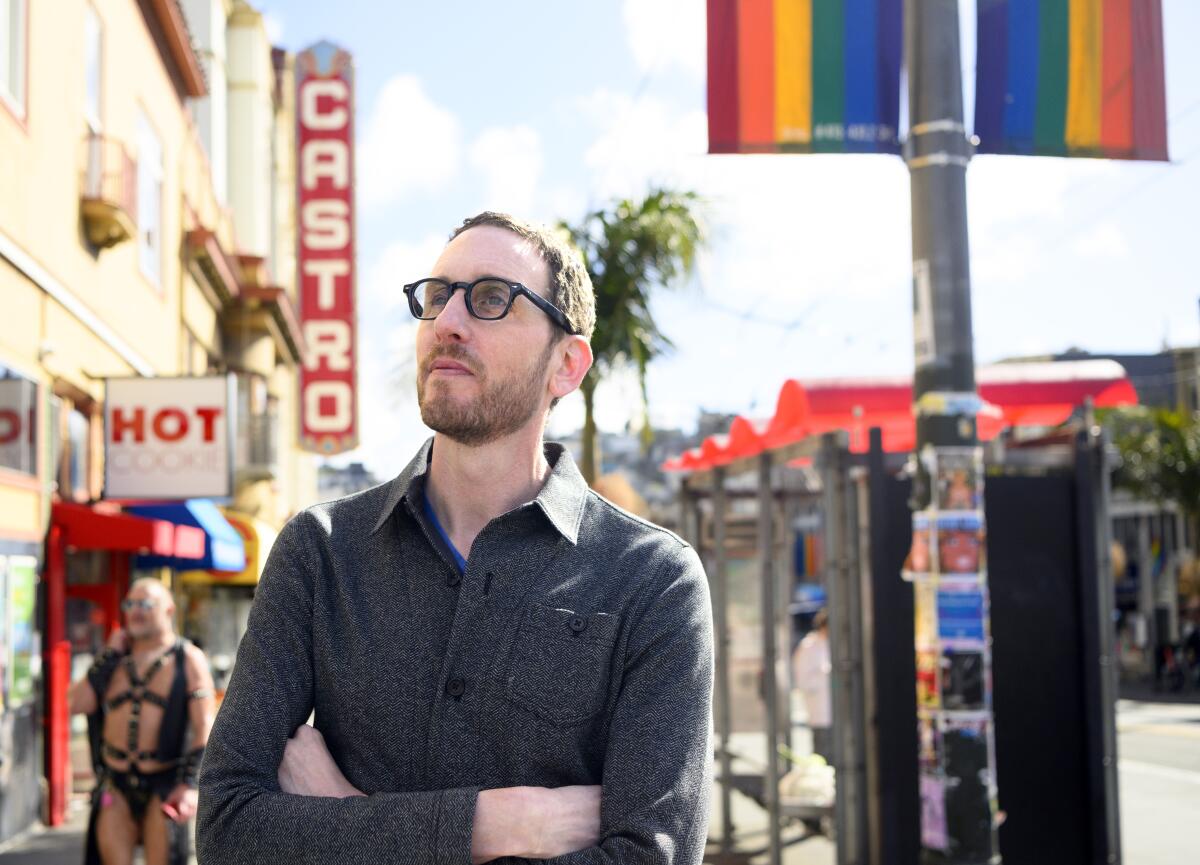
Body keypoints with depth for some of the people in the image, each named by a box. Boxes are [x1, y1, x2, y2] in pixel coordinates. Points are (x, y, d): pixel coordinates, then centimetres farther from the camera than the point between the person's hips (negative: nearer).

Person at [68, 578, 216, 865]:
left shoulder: (188, 659, 0)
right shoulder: (116, 658, 13)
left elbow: (204, 727, -8)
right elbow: (77, 703, -2)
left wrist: (190, 783, -19)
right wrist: (109, 655, 0)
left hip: (164, 785, -3)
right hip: (116, 785, 4)